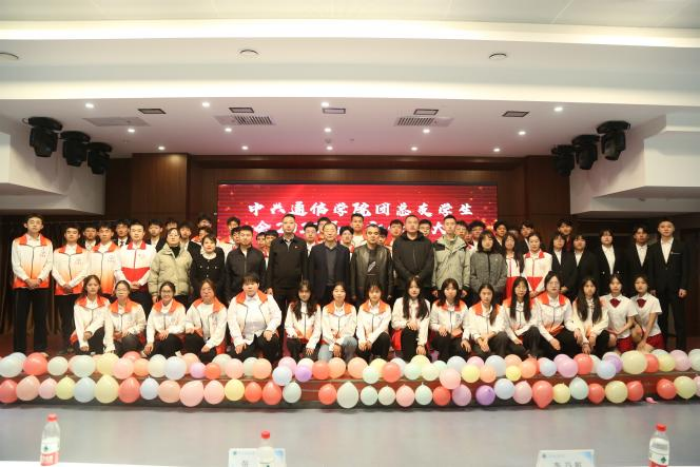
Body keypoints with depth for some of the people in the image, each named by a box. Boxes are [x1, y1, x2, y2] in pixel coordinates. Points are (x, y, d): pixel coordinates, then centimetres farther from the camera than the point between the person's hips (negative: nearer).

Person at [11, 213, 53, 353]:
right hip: (22, 285, 0)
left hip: (41, 285, 1)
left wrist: (38, 279, -13)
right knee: (20, 319, 0)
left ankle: (40, 350, 9)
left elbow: (49, 264, 1)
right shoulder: (17, 242, 5)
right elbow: (15, 265, -1)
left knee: (40, 318, 3)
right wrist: (27, 280, -13)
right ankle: (19, 351, 7)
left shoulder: (47, 243, 8)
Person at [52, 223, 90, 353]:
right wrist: (64, 284, -10)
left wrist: (71, 284, -12)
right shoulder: (57, 252, 12)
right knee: (65, 319, 4)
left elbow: (85, 271, -2)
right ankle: (66, 346, 9)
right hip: (61, 291, 2)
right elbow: (54, 271, 4)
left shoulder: (85, 253, 7)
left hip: (79, 290, -2)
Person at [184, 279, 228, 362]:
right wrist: (190, 327, -15)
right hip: (200, 340, 4)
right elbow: (187, 320, 9)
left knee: (205, 356, -32)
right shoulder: (195, 305, 8)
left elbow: (220, 330, -14)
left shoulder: (220, 308, -8)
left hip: (214, 343, -4)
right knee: (189, 336, -29)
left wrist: (209, 345, -22)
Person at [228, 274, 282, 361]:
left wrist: (269, 329, -22)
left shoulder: (268, 298, 3)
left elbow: (277, 316, -3)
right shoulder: (236, 301, 3)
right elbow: (232, 322, -5)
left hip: (264, 334, 0)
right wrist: (238, 341, -16)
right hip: (245, 338, 0)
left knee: (273, 340, -33)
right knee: (236, 356, -26)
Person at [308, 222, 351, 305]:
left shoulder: (344, 250, 4)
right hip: (321, 291, 0)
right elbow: (311, 271, 3)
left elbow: (347, 272, 5)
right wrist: (311, 290, -2)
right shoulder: (315, 249, 4)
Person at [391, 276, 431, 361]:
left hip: (418, 336, 1)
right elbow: (394, 323, 1)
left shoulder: (425, 303, 3)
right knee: (409, 331, -35)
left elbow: (425, 325, -8)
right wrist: (407, 323, -18)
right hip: (403, 334, 0)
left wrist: (421, 344, -20)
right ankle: (408, 362, -34)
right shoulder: (399, 301, 3)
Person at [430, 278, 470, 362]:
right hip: (441, 338, -1)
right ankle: (443, 361, -21)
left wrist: (465, 339, -15)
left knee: (464, 350, -31)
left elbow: (466, 326, 1)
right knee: (444, 335, -37)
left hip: (456, 337, 1)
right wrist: (439, 327, -22)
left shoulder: (462, 306, 2)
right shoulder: (437, 305, -3)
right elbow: (432, 324, 0)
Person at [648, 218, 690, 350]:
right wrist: (652, 288, 0)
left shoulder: (682, 246, 3)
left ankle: (681, 348, 7)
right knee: (661, 319, 5)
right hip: (659, 289, 2)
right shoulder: (653, 248, 8)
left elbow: (686, 269, -1)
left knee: (679, 319, 1)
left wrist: (684, 287, -9)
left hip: (676, 288, -2)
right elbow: (651, 270, 7)